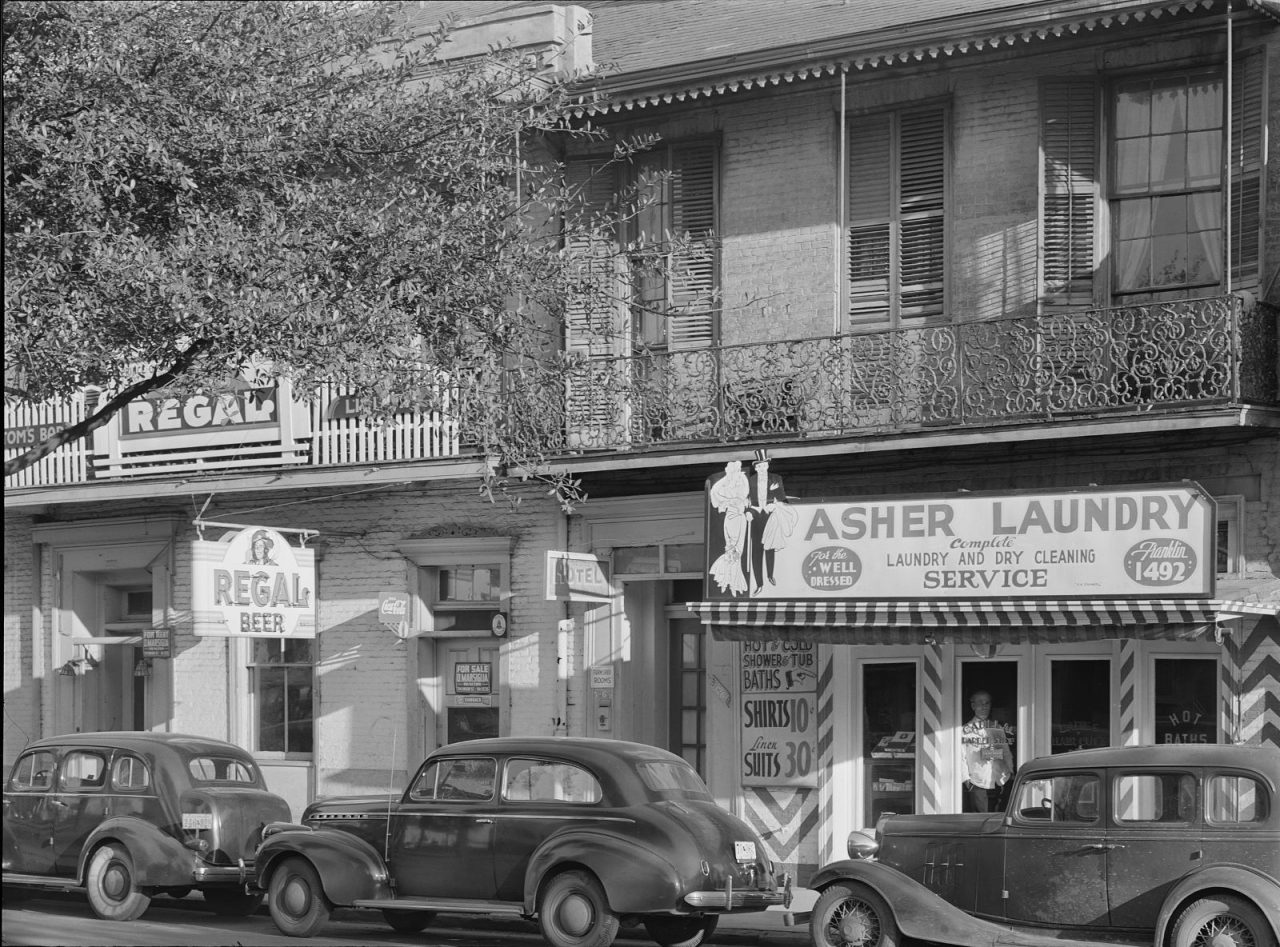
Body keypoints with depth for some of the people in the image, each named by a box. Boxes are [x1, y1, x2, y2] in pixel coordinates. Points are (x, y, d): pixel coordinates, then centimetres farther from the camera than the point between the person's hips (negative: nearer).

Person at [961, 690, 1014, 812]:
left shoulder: (999, 728, 15)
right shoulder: (966, 730, 4)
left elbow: (1006, 752, 15)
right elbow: (962, 756, -1)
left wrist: (1008, 772, 3)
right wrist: (966, 778, -9)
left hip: (997, 783, 4)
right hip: (976, 784, -4)